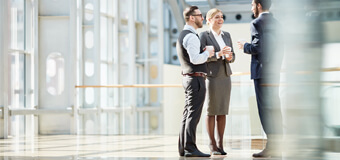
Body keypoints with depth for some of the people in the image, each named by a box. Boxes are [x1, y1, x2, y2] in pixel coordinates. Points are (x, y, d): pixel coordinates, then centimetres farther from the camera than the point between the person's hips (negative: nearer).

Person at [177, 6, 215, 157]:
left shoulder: (182, 35, 19)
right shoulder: (191, 36, -14)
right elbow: (195, 59, -25)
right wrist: (208, 53, -9)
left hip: (188, 78, 10)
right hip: (196, 79, -10)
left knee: (188, 114, 10)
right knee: (193, 115, -10)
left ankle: (183, 148, 12)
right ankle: (190, 148, -11)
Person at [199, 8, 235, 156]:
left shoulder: (226, 35, 13)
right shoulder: (204, 36, -3)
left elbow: (232, 57, 13)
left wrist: (230, 57, -11)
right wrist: (218, 55, -22)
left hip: (225, 77, 5)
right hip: (211, 77, -5)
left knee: (222, 111, 5)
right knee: (211, 111, -1)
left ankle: (220, 144, 10)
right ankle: (212, 145, 5)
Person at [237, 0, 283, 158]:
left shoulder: (257, 23, -9)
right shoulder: (275, 23, 16)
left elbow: (257, 46, -17)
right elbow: (278, 47, 16)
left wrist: (245, 46, 1)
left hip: (261, 70, -8)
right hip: (274, 72, 8)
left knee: (265, 108, -8)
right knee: (274, 107, 9)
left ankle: (270, 146, -11)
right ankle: (276, 146, 11)